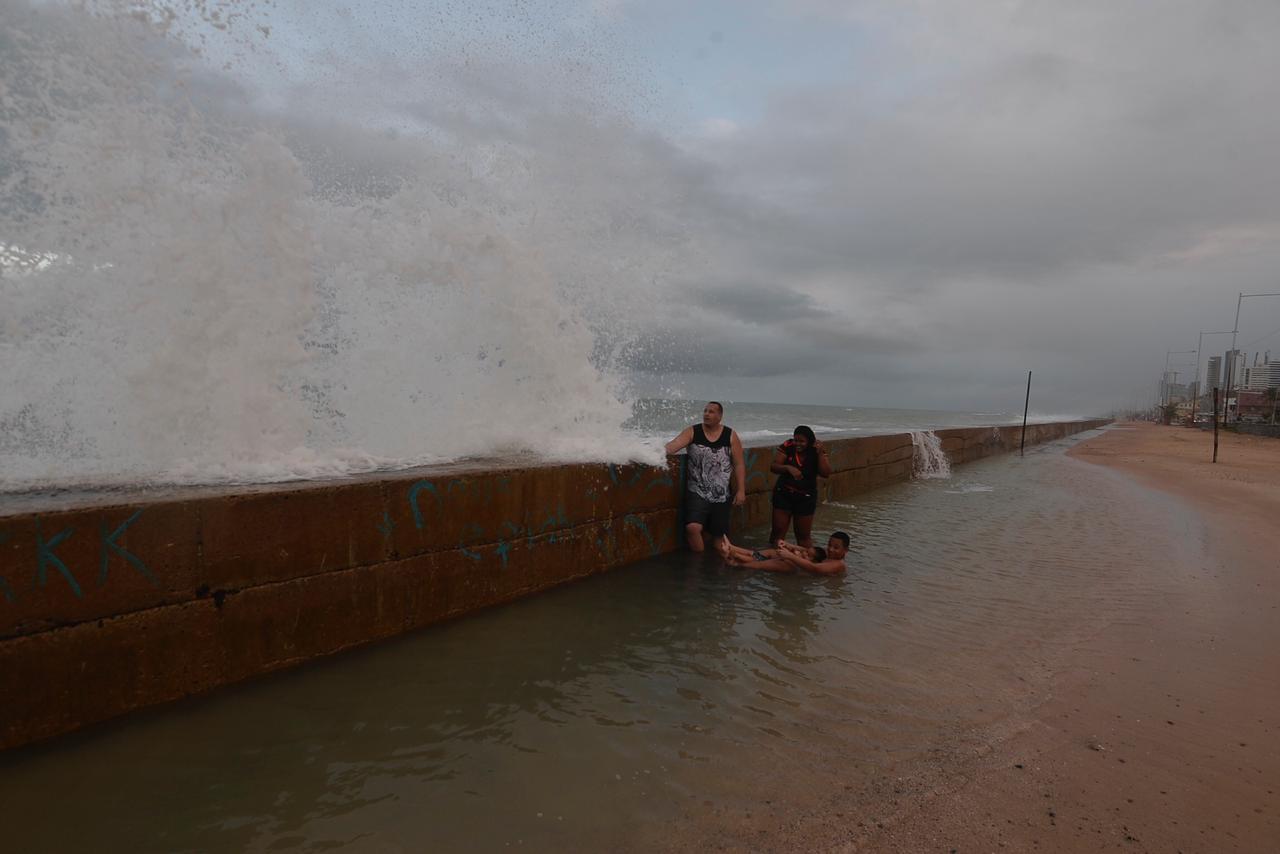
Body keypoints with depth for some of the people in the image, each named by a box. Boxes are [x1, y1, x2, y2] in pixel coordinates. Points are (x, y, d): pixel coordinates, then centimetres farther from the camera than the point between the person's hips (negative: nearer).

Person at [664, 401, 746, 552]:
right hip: (697, 493, -1)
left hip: (721, 495, 1)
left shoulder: (730, 436, 1)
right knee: (692, 527, -19)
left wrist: (741, 490, -2)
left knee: (720, 534, 9)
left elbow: (739, 464, 2)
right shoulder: (692, 432, -2)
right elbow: (674, 445, -17)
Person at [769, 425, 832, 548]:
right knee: (778, 530, 2)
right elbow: (773, 467, -12)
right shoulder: (787, 447, -10)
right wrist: (788, 468, -31)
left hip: (806, 497, 0)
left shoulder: (818, 451, -7)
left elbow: (826, 474, -15)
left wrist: (820, 454, -25)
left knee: (804, 535, 7)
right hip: (783, 494, 0)